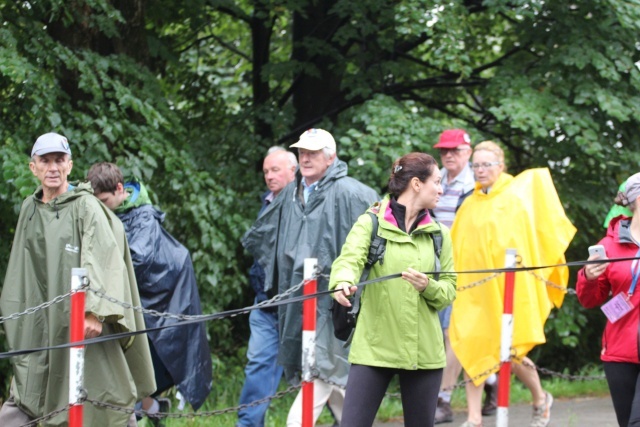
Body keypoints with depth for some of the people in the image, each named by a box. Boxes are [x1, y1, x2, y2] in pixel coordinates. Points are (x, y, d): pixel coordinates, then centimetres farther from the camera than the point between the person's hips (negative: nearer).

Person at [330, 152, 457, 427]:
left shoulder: (438, 234, 12)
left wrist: (429, 287, -13)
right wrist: (343, 282, -41)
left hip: (423, 350, 4)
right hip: (374, 346, -4)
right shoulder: (370, 224, -1)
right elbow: (350, 258, -18)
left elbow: (449, 290, 10)